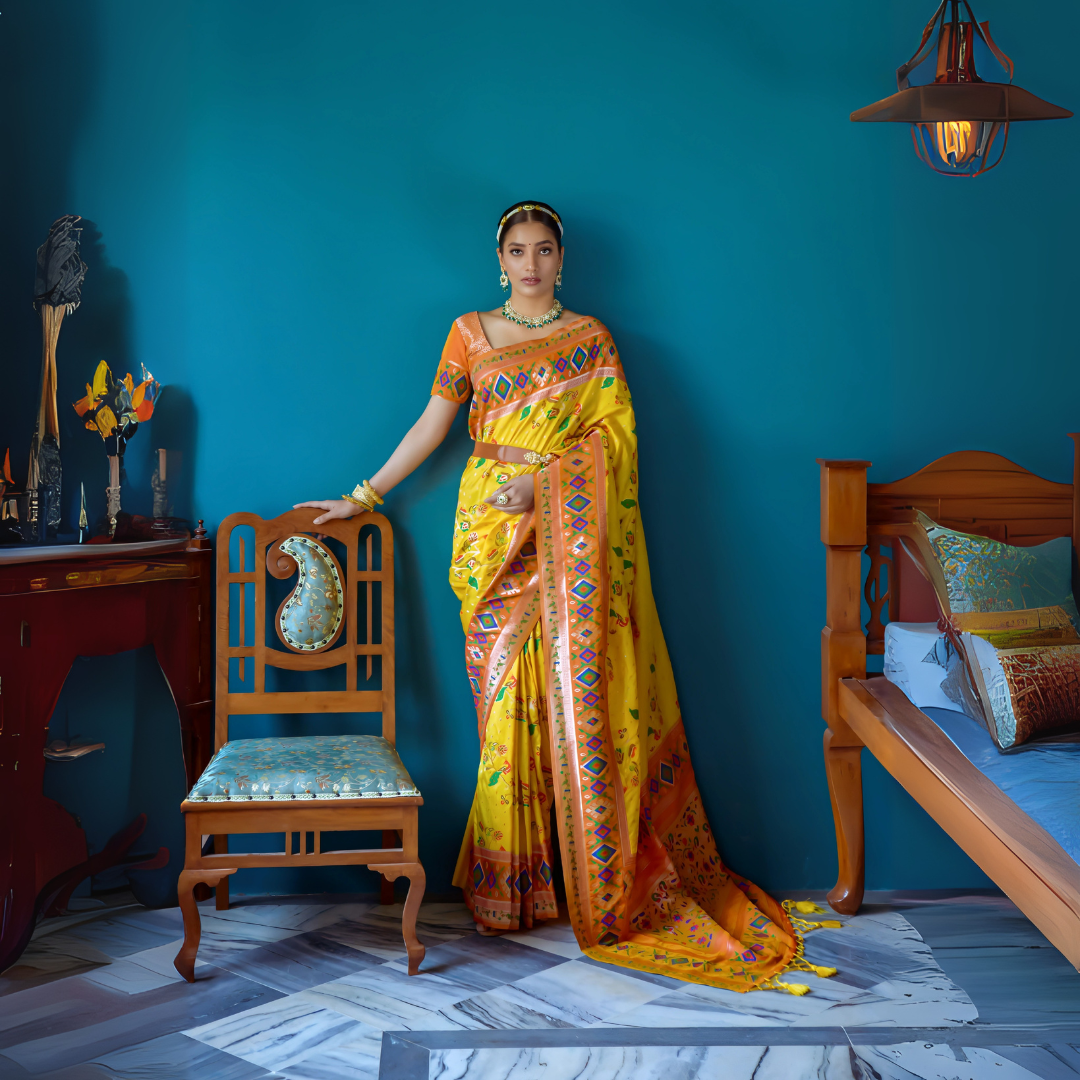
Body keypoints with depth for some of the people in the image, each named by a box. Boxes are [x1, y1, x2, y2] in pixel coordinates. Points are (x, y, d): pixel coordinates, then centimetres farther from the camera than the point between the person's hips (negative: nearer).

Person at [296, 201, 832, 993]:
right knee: (508, 701, -1)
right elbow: (433, 424, 11)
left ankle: (604, 886, 4)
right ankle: (506, 888, 8)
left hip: (569, 535, -1)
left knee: (578, 696, -5)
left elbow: (616, 432, -1)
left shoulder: (591, 338, 7)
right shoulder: (471, 333, 11)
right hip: (495, 537, 1)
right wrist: (362, 498, 8)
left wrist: (543, 479, -15)